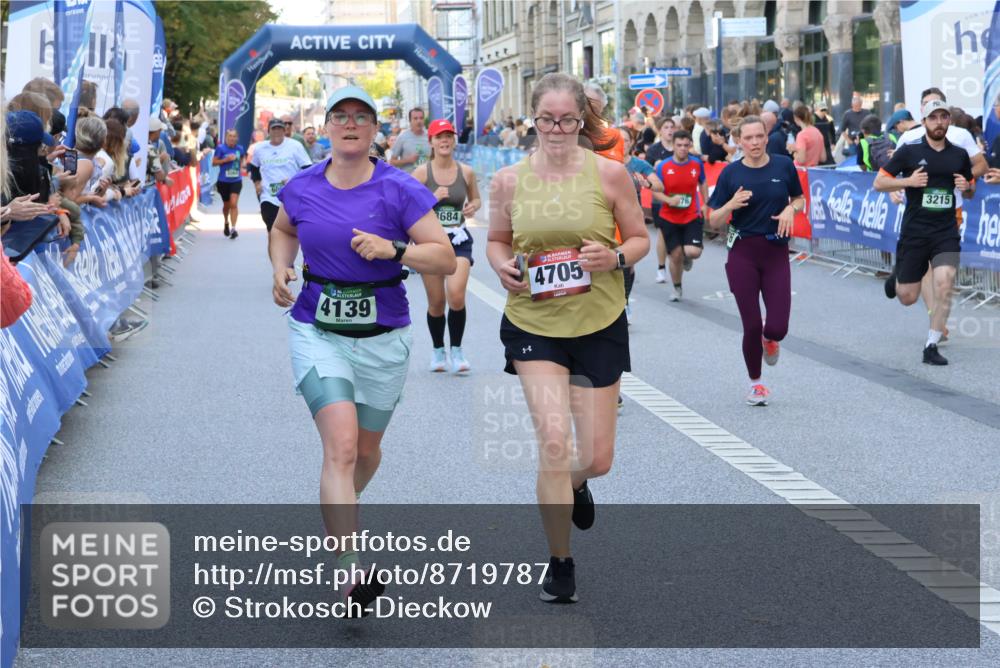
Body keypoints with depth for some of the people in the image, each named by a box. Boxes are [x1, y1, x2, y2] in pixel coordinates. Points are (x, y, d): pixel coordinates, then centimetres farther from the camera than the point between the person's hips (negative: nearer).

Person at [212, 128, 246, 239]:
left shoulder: (240, 149, 0)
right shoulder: (221, 148, -9)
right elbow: (214, 163, -8)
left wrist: (241, 166, 6)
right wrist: (226, 160, -19)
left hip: (236, 181, 0)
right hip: (223, 181, 0)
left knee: (234, 204, -13)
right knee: (226, 204, 15)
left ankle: (233, 228, -13)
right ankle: (226, 223, 43)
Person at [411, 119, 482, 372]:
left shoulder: (466, 172, 2)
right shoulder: (422, 172, -4)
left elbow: (476, 199, 18)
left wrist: (473, 207, -4)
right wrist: (431, 198, -18)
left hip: (458, 239, 0)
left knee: (456, 296, -17)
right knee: (436, 301, 6)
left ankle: (456, 351, -1)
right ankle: (438, 350, 27)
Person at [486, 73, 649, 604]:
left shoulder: (609, 173, -5)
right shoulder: (508, 181, -1)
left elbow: (640, 239, 4)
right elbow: (496, 241, 14)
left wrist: (614, 257, -17)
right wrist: (502, 266, -9)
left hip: (599, 326, 0)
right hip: (533, 325, 0)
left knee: (597, 458, 5)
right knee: (554, 439, -15)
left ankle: (574, 483, 46)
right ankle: (560, 564, 3)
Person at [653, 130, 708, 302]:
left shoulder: (697, 164, -3)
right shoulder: (663, 166, -8)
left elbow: (702, 184, 15)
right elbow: (655, 192, -3)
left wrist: (705, 204, 6)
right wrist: (669, 200, -21)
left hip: (692, 217, 0)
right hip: (669, 218, 0)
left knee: (693, 252, -17)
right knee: (675, 255, 4)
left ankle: (687, 258, 23)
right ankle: (677, 289, 28)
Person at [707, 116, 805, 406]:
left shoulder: (783, 166, 0)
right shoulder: (731, 173, -3)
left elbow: (800, 200, 14)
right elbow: (714, 222, 0)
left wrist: (791, 209, -8)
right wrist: (731, 204, -19)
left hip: (776, 252, 1)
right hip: (743, 253, -1)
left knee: (777, 328, -7)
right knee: (752, 326, -1)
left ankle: (769, 339, 33)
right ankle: (755, 382, 23)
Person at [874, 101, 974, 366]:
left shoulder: (959, 155, 7)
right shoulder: (909, 152, -3)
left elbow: (971, 191, 20)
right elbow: (879, 183, -1)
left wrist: (966, 187, -4)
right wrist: (908, 181, -16)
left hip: (946, 233, 2)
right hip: (914, 232, -1)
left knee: (944, 285, -16)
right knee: (907, 298, 4)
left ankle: (931, 347, -4)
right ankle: (897, 275, 42)